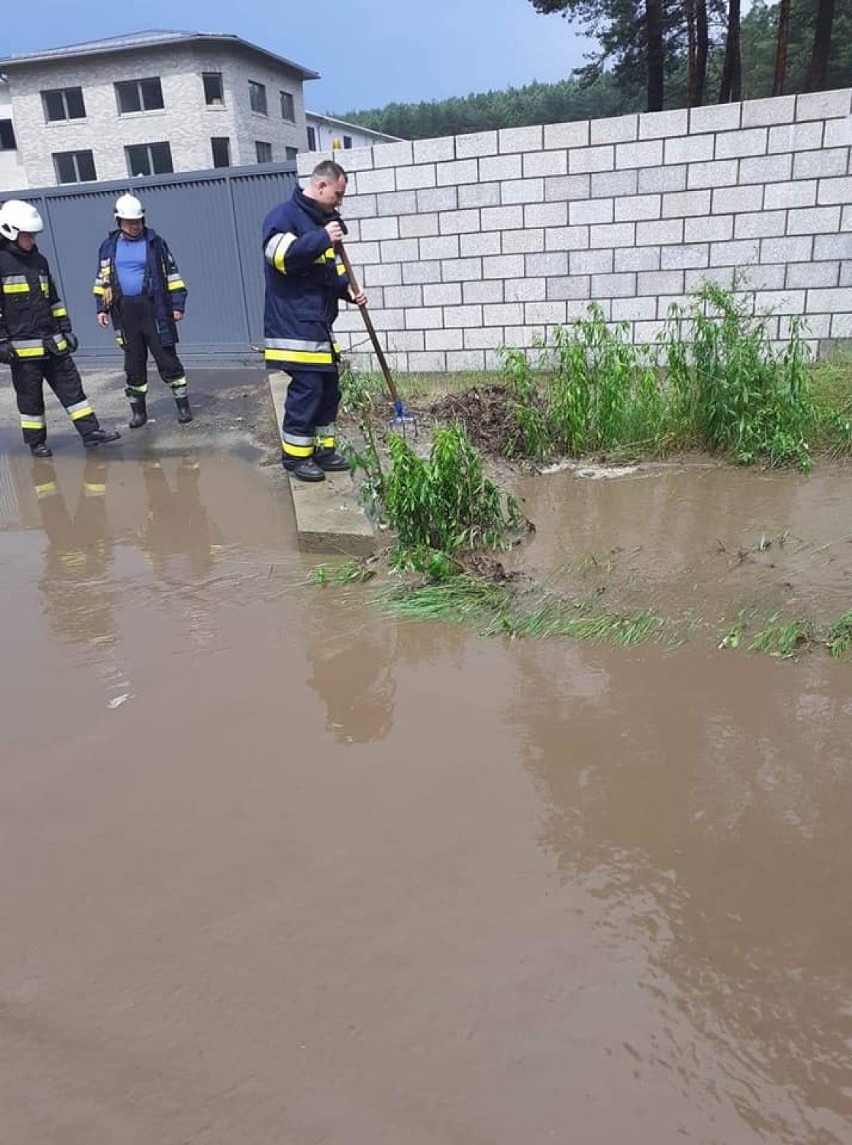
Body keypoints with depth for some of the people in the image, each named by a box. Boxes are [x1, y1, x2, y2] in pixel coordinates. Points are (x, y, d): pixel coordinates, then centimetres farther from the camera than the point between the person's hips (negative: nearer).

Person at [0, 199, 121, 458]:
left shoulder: (39, 260, 14)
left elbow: (54, 299, 21)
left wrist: (66, 328, 18)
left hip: (52, 342, 6)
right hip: (23, 347, -6)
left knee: (71, 385, 4)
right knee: (30, 396, 4)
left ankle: (90, 431, 7)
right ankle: (36, 442, 15)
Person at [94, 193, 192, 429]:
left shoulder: (155, 242, 2)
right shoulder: (109, 246, 10)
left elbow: (172, 274, 4)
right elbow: (102, 279, 17)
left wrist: (178, 304, -2)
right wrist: (102, 307, 11)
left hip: (154, 309, -3)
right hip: (125, 312, 3)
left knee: (167, 359, -2)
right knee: (133, 362, 8)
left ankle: (183, 405, 8)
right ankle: (138, 410, 16)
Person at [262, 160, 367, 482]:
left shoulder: (323, 220, 18)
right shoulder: (284, 215, -9)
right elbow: (281, 256, -26)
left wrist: (347, 289, 4)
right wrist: (322, 238, -27)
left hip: (320, 322, 9)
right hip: (294, 323, -9)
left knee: (328, 388, 11)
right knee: (306, 388, -9)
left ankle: (324, 449, 22)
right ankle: (295, 455, 3)